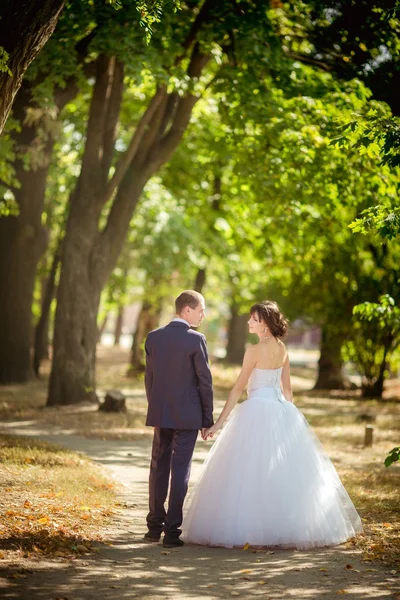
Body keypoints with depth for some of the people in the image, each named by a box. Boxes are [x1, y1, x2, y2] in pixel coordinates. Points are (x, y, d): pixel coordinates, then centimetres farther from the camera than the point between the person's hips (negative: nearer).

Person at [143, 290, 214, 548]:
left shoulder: (153, 337, 3)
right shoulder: (196, 340, -11)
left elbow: (149, 377, 8)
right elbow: (205, 381, -9)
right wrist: (208, 418, 0)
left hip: (160, 413, 5)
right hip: (188, 415, -4)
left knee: (159, 467, 14)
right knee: (180, 471, 1)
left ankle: (155, 525, 20)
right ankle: (172, 530, 1)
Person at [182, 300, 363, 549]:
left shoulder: (255, 351, -13)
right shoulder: (282, 349, 8)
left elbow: (238, 389, -12)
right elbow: (287, 389, 14)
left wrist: (219, 422, -8)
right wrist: (288, 416, 23)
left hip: (257, 412, -8)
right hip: (281, 410, 8)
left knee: (250, 471, -3)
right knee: (285, 471, 10)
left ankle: (248, 529, -4)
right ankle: (286, 526, 14)